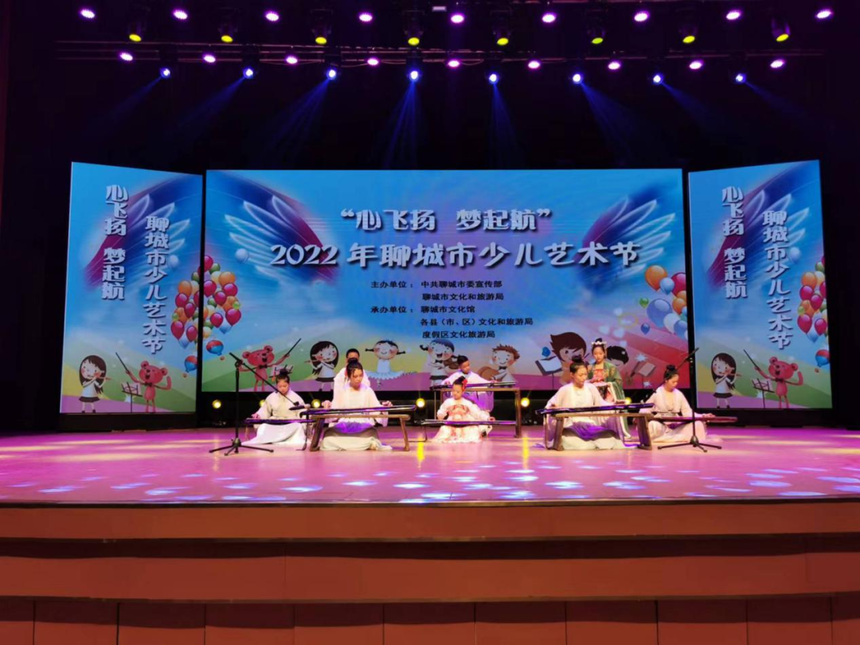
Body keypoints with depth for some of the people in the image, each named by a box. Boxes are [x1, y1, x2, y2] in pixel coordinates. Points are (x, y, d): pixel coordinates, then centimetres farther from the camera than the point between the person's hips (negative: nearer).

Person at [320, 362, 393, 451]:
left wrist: (383, 407, -19)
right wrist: (328, 406, -15)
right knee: (329, 440, -31)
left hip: (364, 425, -1)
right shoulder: (341, 391, 9)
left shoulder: (367, 391, 8)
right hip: (344, 425, 1)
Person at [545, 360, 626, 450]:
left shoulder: (591, 388, 8)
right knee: (579, 445, -30)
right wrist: (552, 407, -23)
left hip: (590, 425, 3)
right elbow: (550, 405, 1)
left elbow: (601, 404, 12)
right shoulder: (565, 390, -2)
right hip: (571, 427, -3)